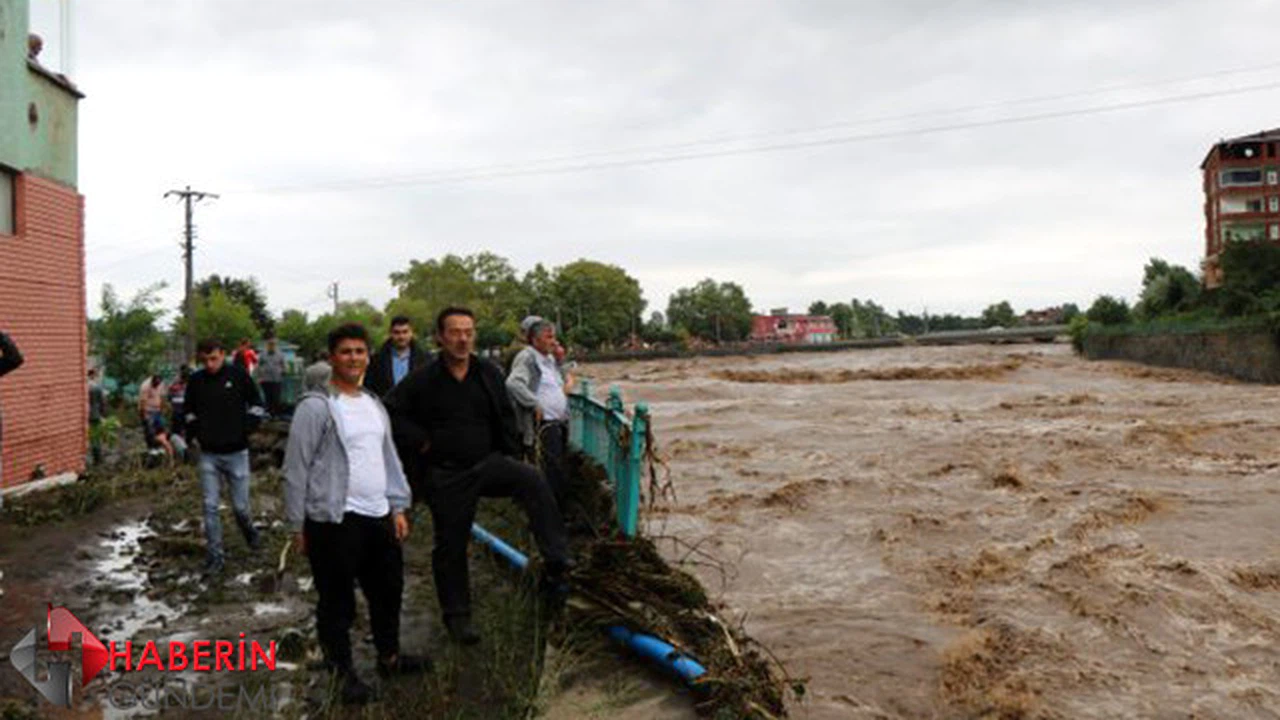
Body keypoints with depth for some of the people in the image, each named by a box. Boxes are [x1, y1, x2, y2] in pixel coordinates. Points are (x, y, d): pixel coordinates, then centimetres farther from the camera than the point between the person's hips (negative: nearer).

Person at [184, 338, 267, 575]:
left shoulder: (239, 375, -7)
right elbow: (189, 412, 14)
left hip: (236, 452, -2)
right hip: (208, 454, 2)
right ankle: (214, 556, 10)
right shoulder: (195, 381, 0)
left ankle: (249, 530, 37)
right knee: (210, 507, 1)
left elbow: (257, 406, 1)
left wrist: (244, 429, -8)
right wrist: (194, 434, 1)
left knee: (240, 506, 5)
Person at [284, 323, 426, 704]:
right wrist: (298, 525, -8)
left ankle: (389, 657, 39)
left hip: (378, 516, 8)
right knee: (337, 601, 5)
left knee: (388, 589, 20)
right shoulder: (316, 406, -11)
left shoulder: (374, 405, 13)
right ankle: (342, 671, 23)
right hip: (334, 520, -8)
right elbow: (296, 469, -10)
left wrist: (398, 507, 13)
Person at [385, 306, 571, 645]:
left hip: (488, 463, 2)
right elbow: (389, 413, -5)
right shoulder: (422, 380, -7)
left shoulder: (489, 374, 2)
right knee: (451, 546, 7)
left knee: (532, 481, -26)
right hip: (446, 476, -2)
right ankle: (457, 616, 25)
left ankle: (556, 564, -26)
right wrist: (420, 442, -10)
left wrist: (510, 458, 8)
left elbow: (506, 418, 12)